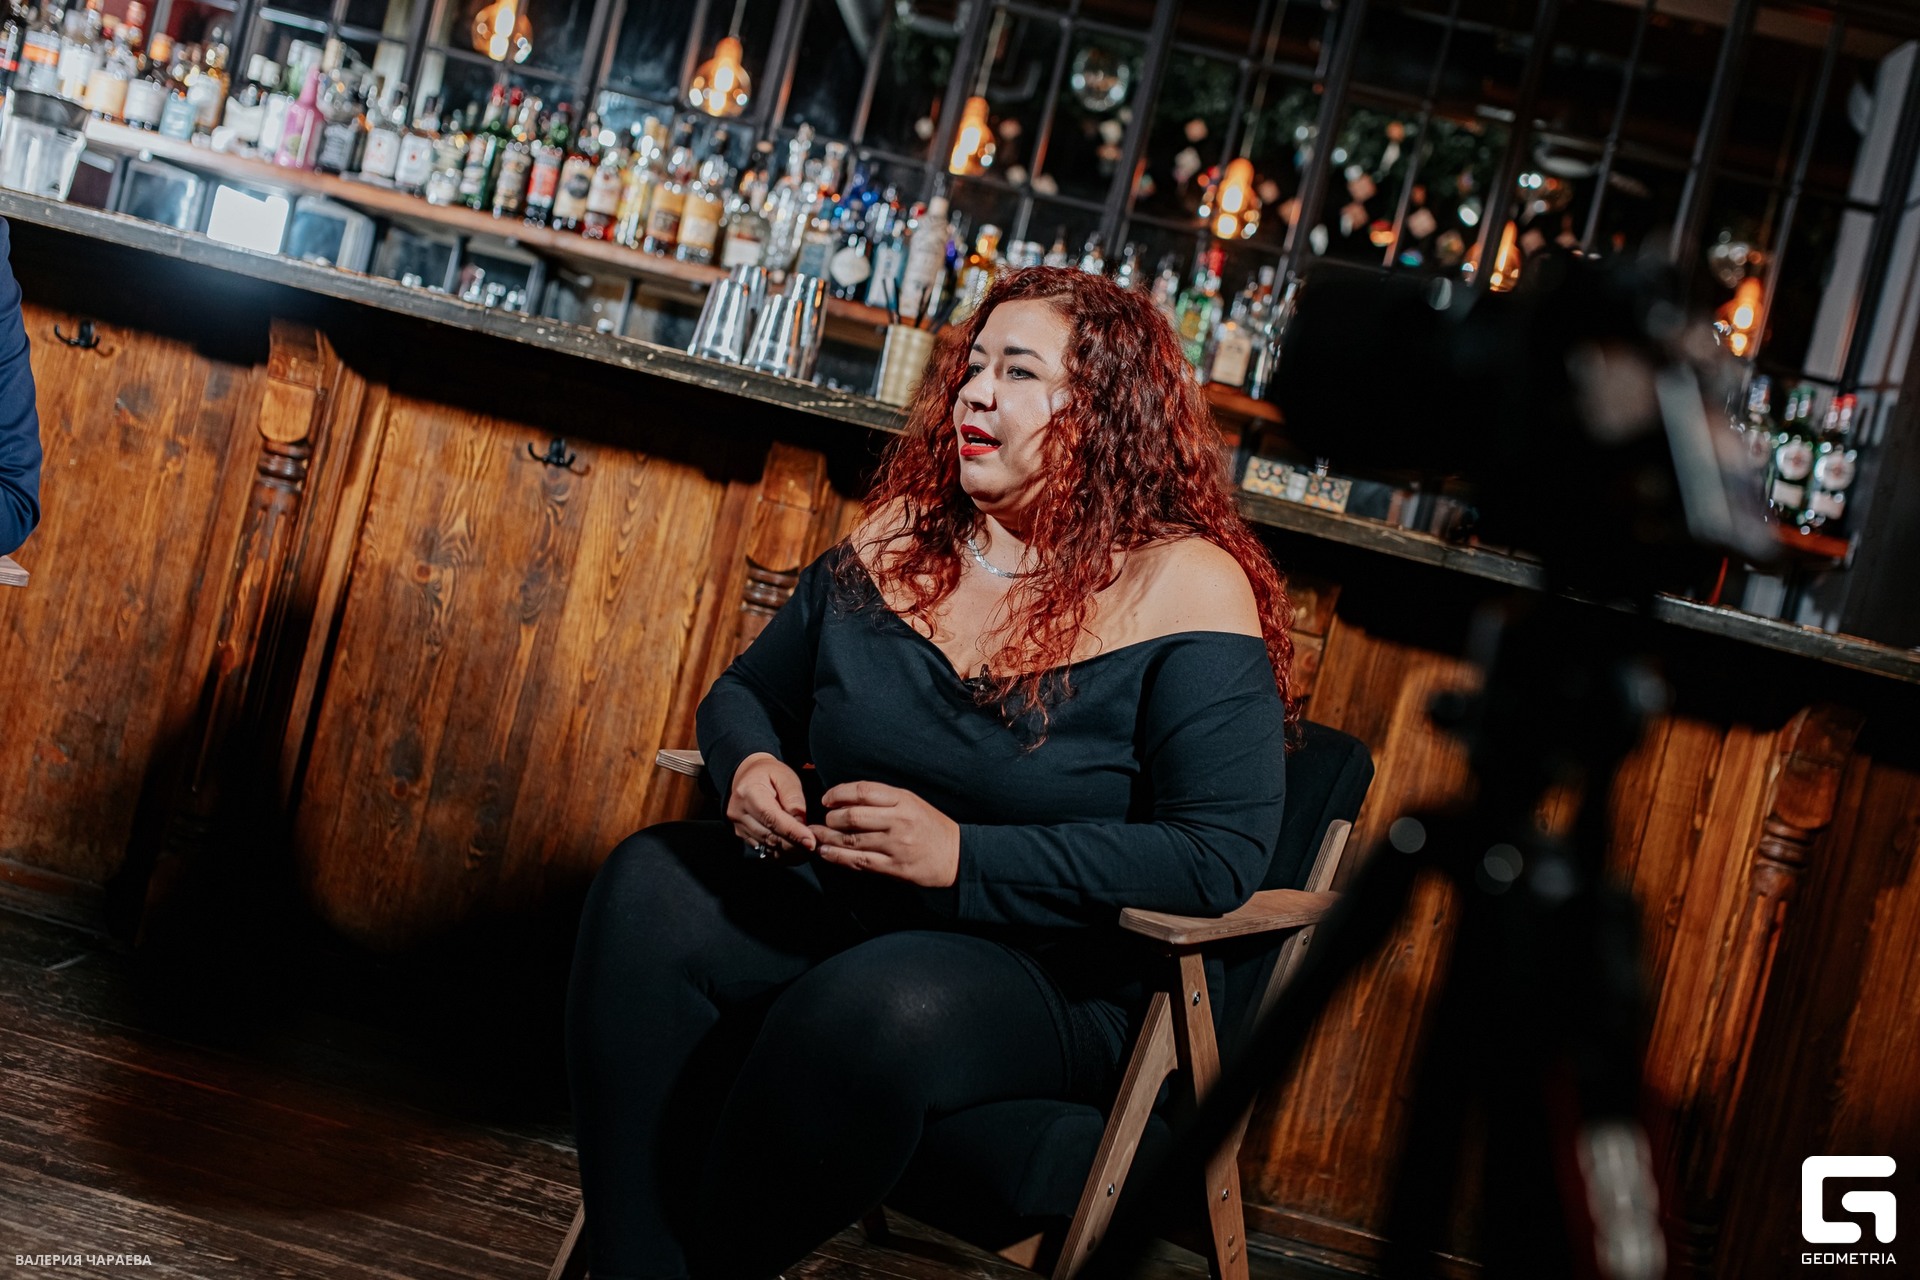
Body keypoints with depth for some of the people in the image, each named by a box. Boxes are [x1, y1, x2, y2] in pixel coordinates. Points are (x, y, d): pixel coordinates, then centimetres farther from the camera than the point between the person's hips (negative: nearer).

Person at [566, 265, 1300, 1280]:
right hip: (830, 906, 6)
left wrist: (964, 856, -23)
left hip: (1056, 974, -5)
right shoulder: (898, 535, 7)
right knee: (649, 885, -20)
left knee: (876, 1006, -35)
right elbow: (746, 691, 19)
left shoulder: (1184, 586, -10)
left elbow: (1222, 853, -17)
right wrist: (752, 762, -7)